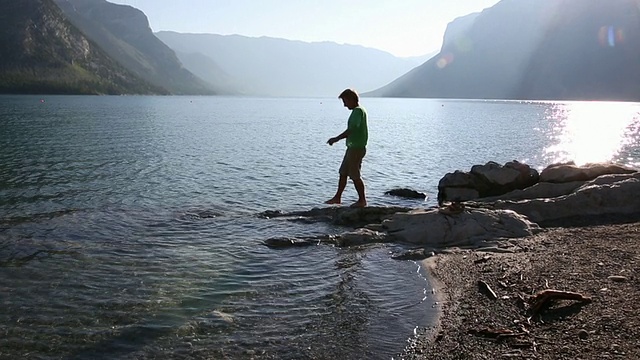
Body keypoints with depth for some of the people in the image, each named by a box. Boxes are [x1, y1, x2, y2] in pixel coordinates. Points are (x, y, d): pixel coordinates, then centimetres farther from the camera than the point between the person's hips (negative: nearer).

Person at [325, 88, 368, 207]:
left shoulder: (358, 111, -16)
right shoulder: (356, 111, 15)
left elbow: (351, 130, -24)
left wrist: (336, 139, -19)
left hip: (357, 148, -10)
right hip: (352, 147, 10)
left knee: (355, 175, -2)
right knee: (343, 172, 14)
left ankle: (362, 200, 10)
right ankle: (337, 197, 22)